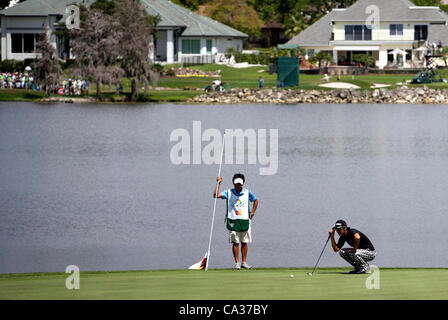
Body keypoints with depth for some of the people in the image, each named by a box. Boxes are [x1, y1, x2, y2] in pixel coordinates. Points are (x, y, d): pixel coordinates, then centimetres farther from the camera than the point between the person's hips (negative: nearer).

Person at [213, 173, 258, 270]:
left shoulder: (247, 192, 4)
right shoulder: (228, 192, -1)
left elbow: (255, 200, 20)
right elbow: (215, 195, -11)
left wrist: (252, 213, 11)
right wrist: (218, 183, -12)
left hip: (245, 221, 2)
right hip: (233, 221, -2)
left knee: (244, 242, 5)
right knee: (235, 242, -1)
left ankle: (244, 262, 13)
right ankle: (237, 263, 4)